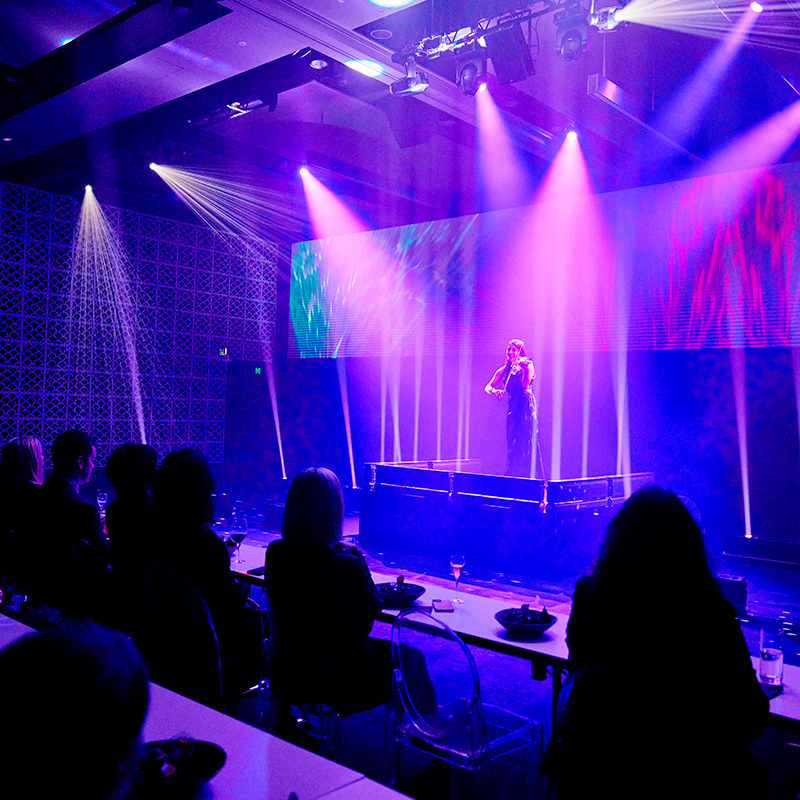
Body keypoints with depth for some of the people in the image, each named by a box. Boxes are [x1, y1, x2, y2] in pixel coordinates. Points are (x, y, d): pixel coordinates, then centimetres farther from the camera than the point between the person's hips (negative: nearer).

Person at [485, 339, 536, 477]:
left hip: (525, 407, -4)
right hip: (512, 408, 4)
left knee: (523, 443, -11)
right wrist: (494, 391, -16)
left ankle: (524, 477, -10)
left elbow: (525, 385, -15)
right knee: (512, 444, 1)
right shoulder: (504, 370, 13)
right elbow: (488, 387, 6)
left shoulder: (526, 366, 2)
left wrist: (525, 369, -28)